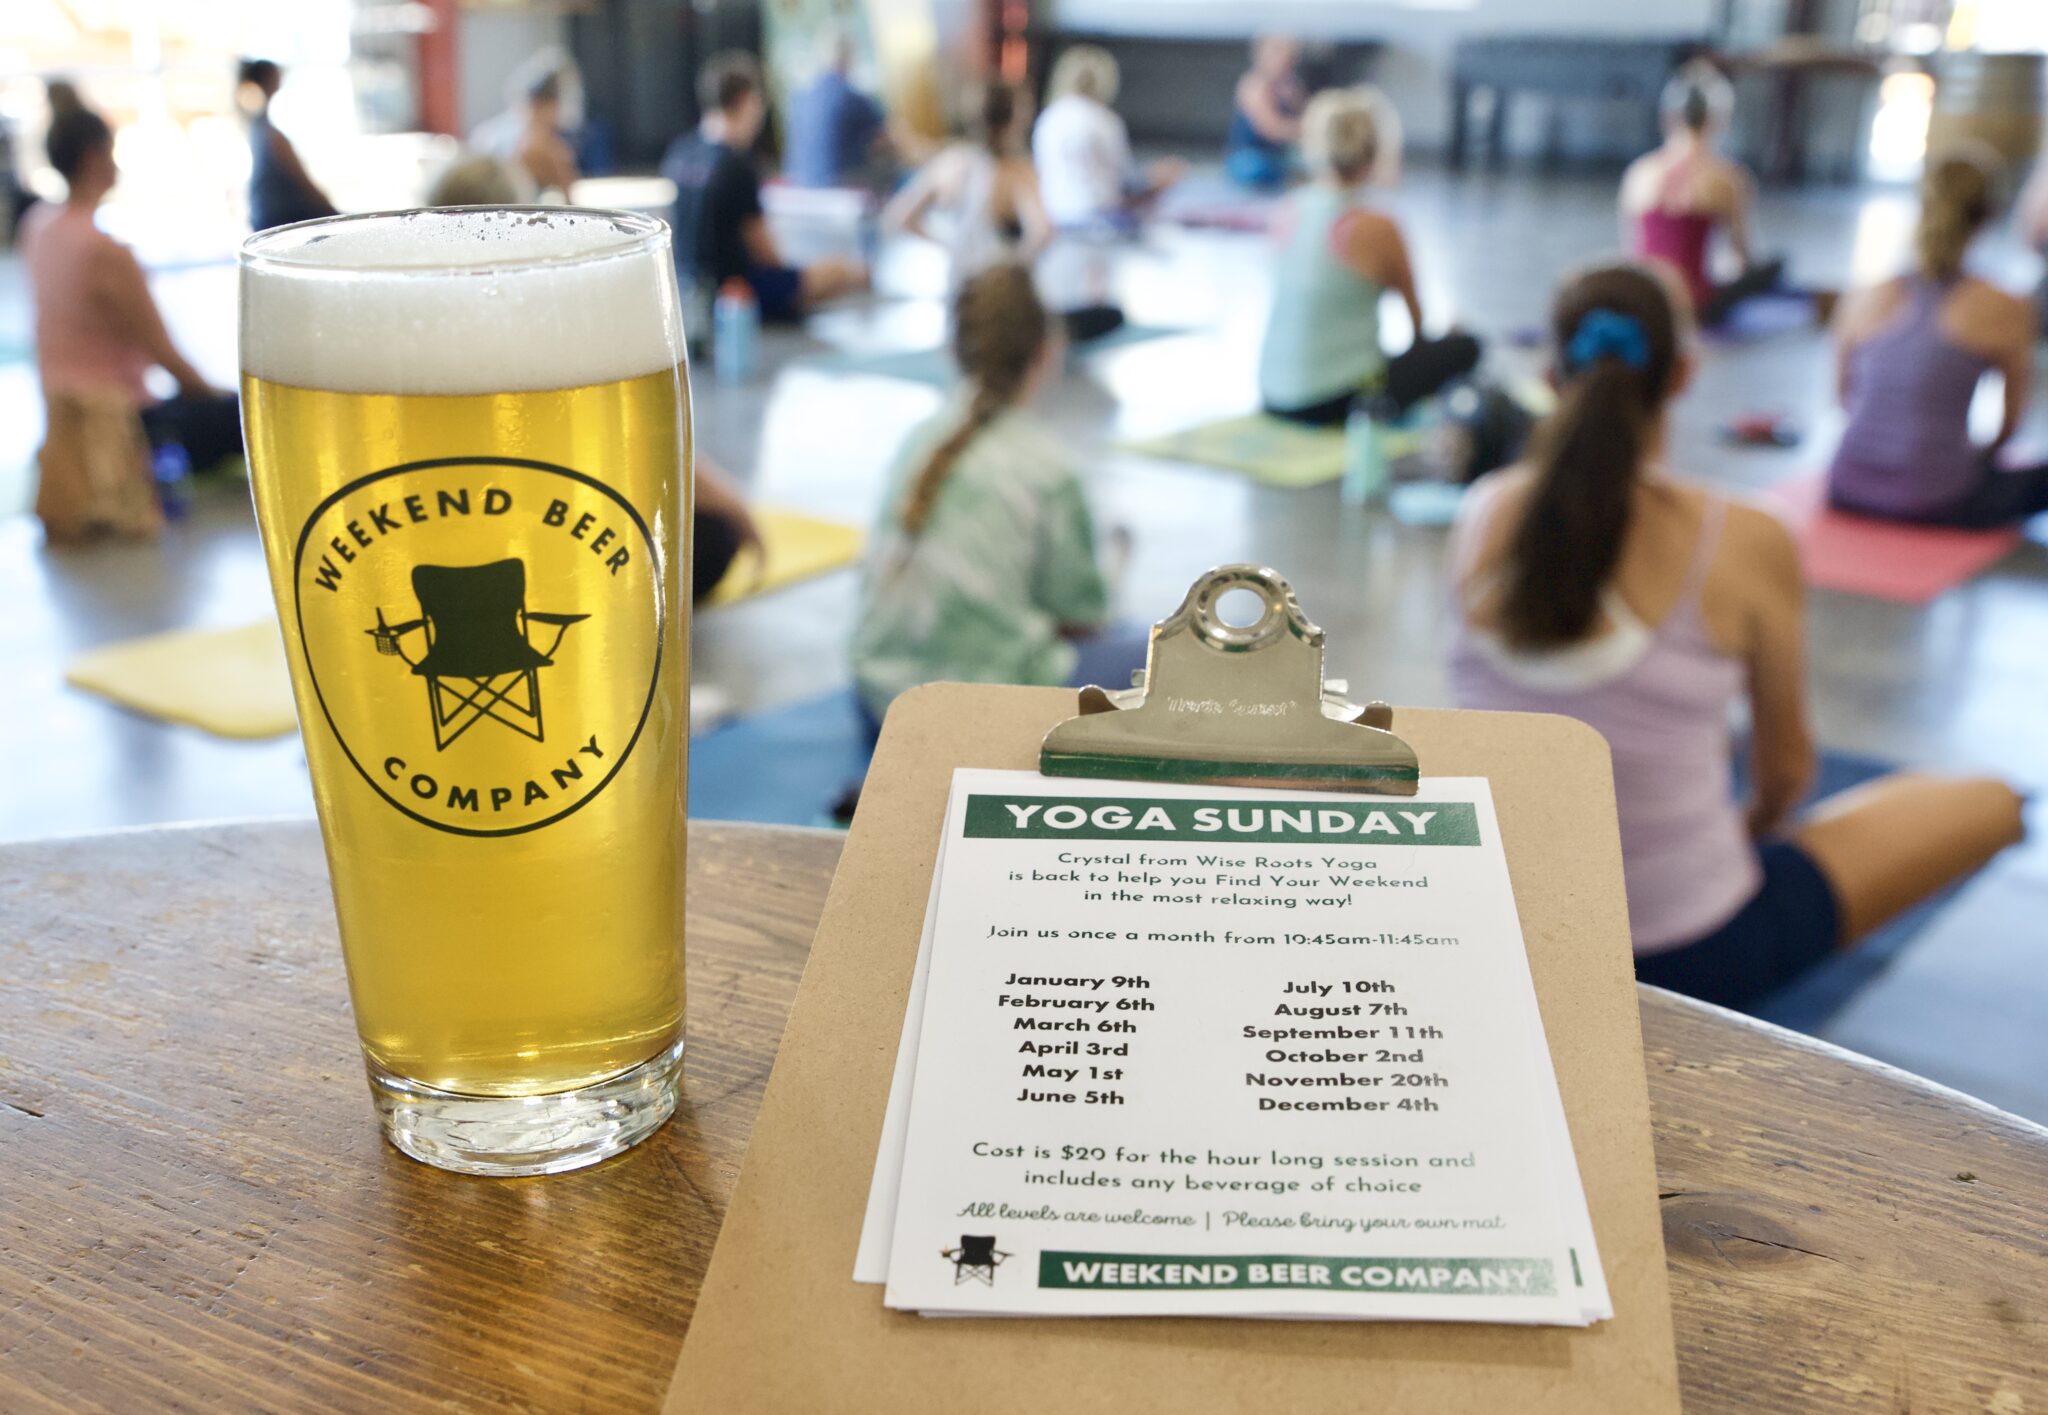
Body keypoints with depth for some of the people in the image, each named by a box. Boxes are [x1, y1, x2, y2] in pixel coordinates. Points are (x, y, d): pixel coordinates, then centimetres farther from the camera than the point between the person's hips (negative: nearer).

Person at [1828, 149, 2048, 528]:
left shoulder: (1862, 301, 3)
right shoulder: (2004, 312, -5)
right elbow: (2013, 417, 8)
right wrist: (1986, 452, 29)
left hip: (1848, 493, 5)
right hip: (1935, 504, -5)